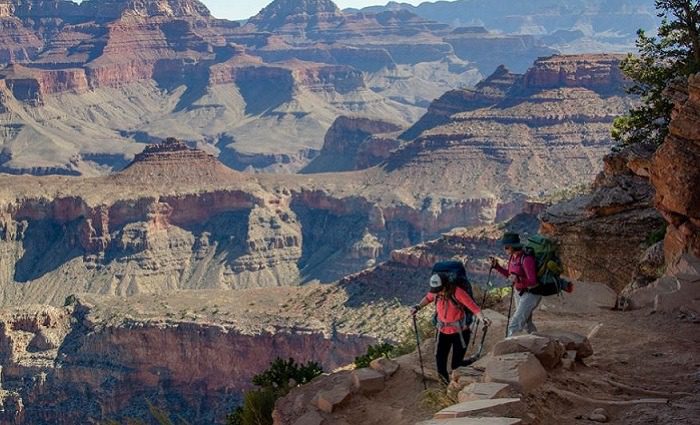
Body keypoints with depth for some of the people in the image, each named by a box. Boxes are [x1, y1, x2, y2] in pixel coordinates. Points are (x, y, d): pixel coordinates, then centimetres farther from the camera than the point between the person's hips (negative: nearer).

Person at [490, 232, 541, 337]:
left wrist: (518, 279, -45)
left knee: (514, 326, -16)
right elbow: (509, 274, 14)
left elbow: (533, 282, -28)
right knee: (526, 324, 25)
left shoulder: (527, 259, -27)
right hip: (518, 292, 9)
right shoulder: (512, 257, -1)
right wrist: (496, 266, 2)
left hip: (530, 294, -9)